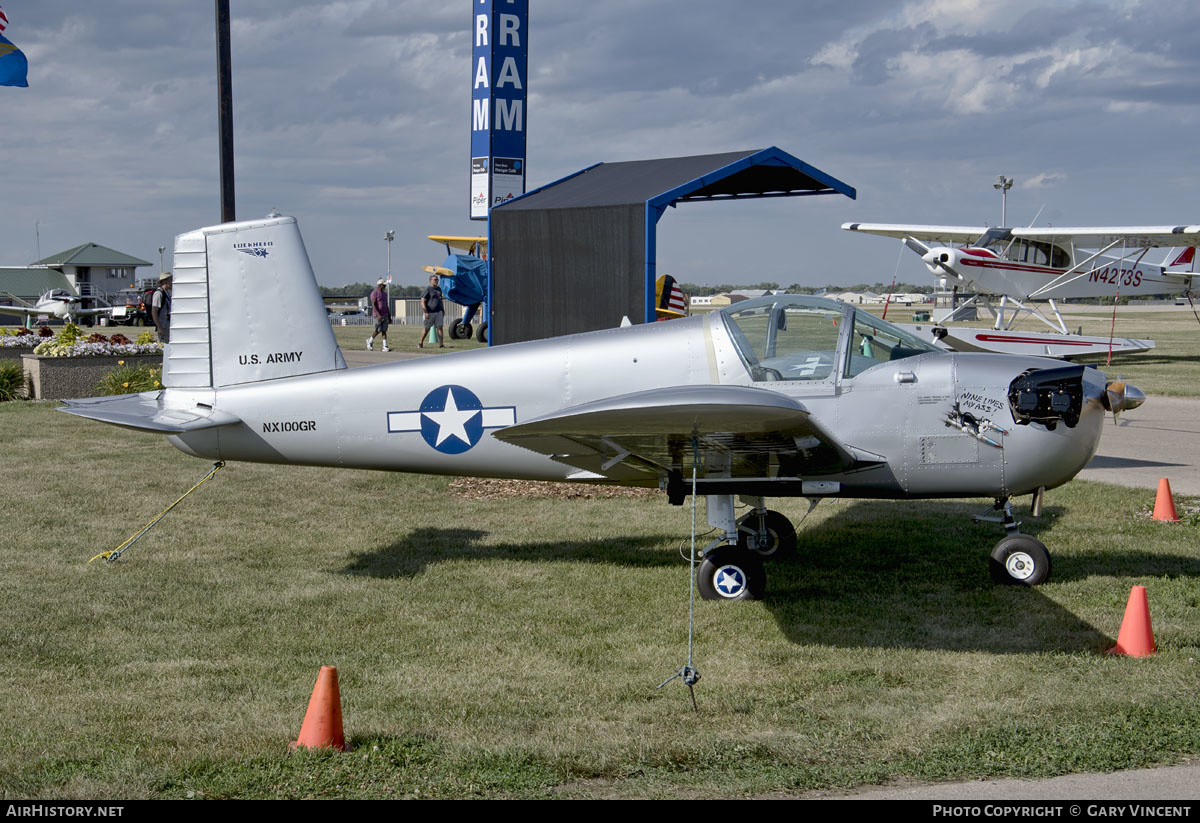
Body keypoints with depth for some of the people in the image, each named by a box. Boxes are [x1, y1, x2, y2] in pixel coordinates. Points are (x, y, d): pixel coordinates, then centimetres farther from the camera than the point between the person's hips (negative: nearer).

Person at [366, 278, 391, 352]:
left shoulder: (384, 294, 16)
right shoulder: (374, 293, -9)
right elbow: (373, 305, -17)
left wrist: (389, 317, 15)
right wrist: (378, 315, -26)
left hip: (385, 315, 7)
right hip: (378, 315, -7)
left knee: (384, 330, -1)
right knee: (378, 331, -5)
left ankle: (385, 347, -6)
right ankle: (370, 341, 20)